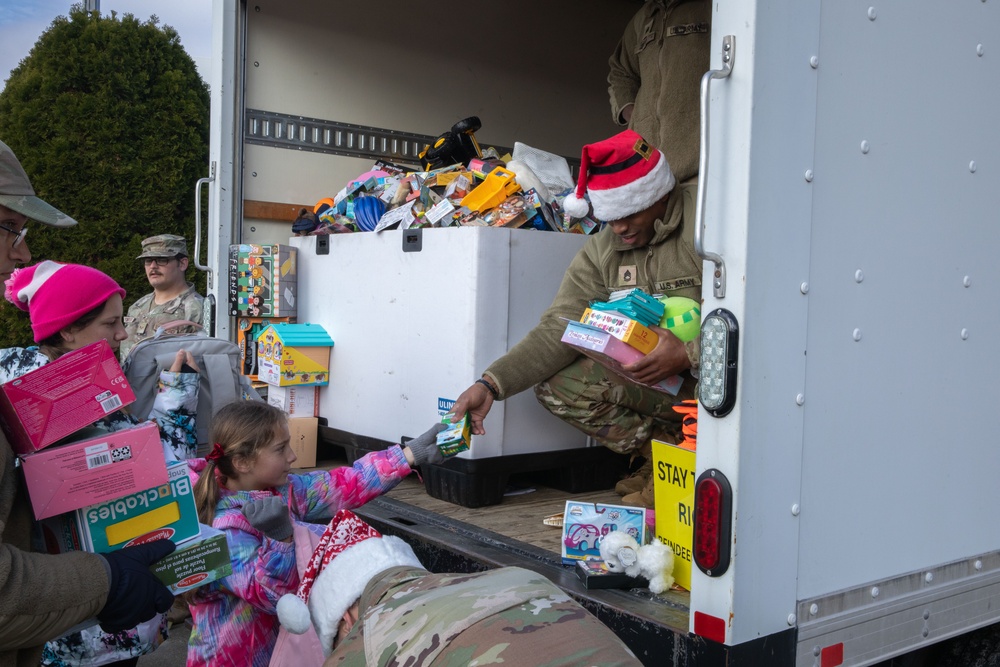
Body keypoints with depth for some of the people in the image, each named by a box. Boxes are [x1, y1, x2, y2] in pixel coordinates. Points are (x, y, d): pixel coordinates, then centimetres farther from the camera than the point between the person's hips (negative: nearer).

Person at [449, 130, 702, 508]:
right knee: (554, 384, -12)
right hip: (642, 376, 5)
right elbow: (558, 329, -6)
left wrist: (690, 355, -33)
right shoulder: (601, 251, 2)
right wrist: (490, 385, -18)